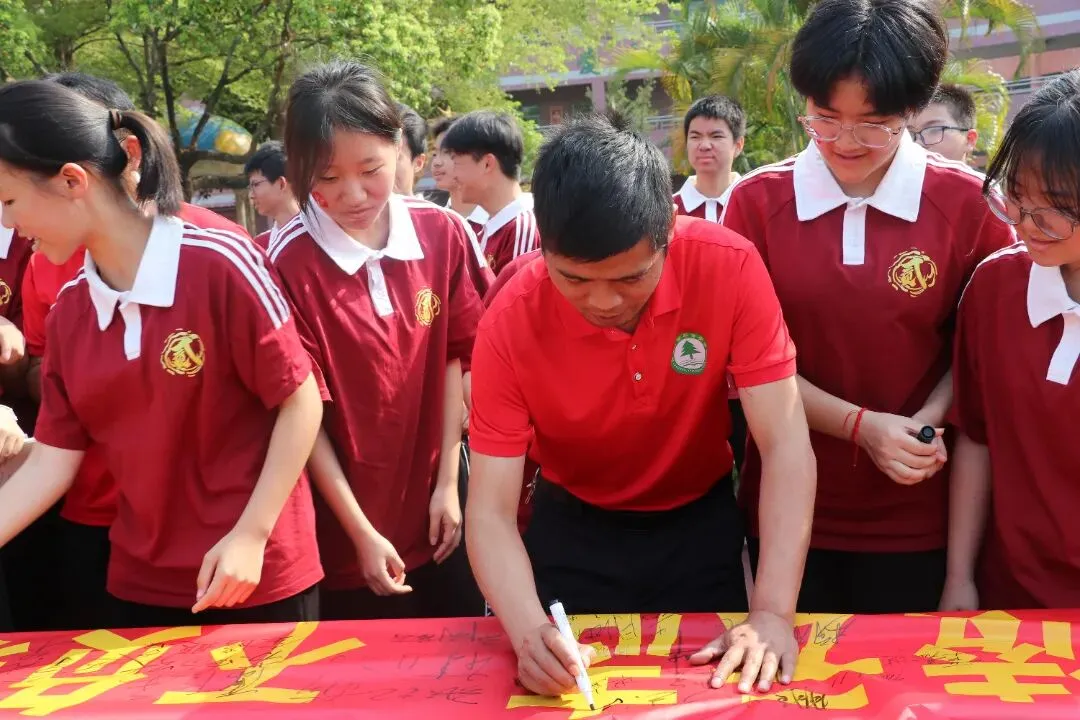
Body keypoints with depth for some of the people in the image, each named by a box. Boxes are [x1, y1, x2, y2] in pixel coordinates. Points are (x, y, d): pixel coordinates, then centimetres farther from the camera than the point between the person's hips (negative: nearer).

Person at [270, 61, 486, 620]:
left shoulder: (442, 233, -5)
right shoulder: (289, 262, -16)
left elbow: (454, 358, 1)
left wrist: (448, 482, -2)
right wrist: (361, 532, -11)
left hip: (436, 510, 3)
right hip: (345, 531, -3)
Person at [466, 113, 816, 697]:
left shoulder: (728, 268, -27)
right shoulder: (510, 321, -26)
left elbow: (785, 443, -26)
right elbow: (491, 509, -24)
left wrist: (773, 613, -36)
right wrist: (529, 633, -42)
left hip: (699, 518, 1)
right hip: (574, 526, 0)